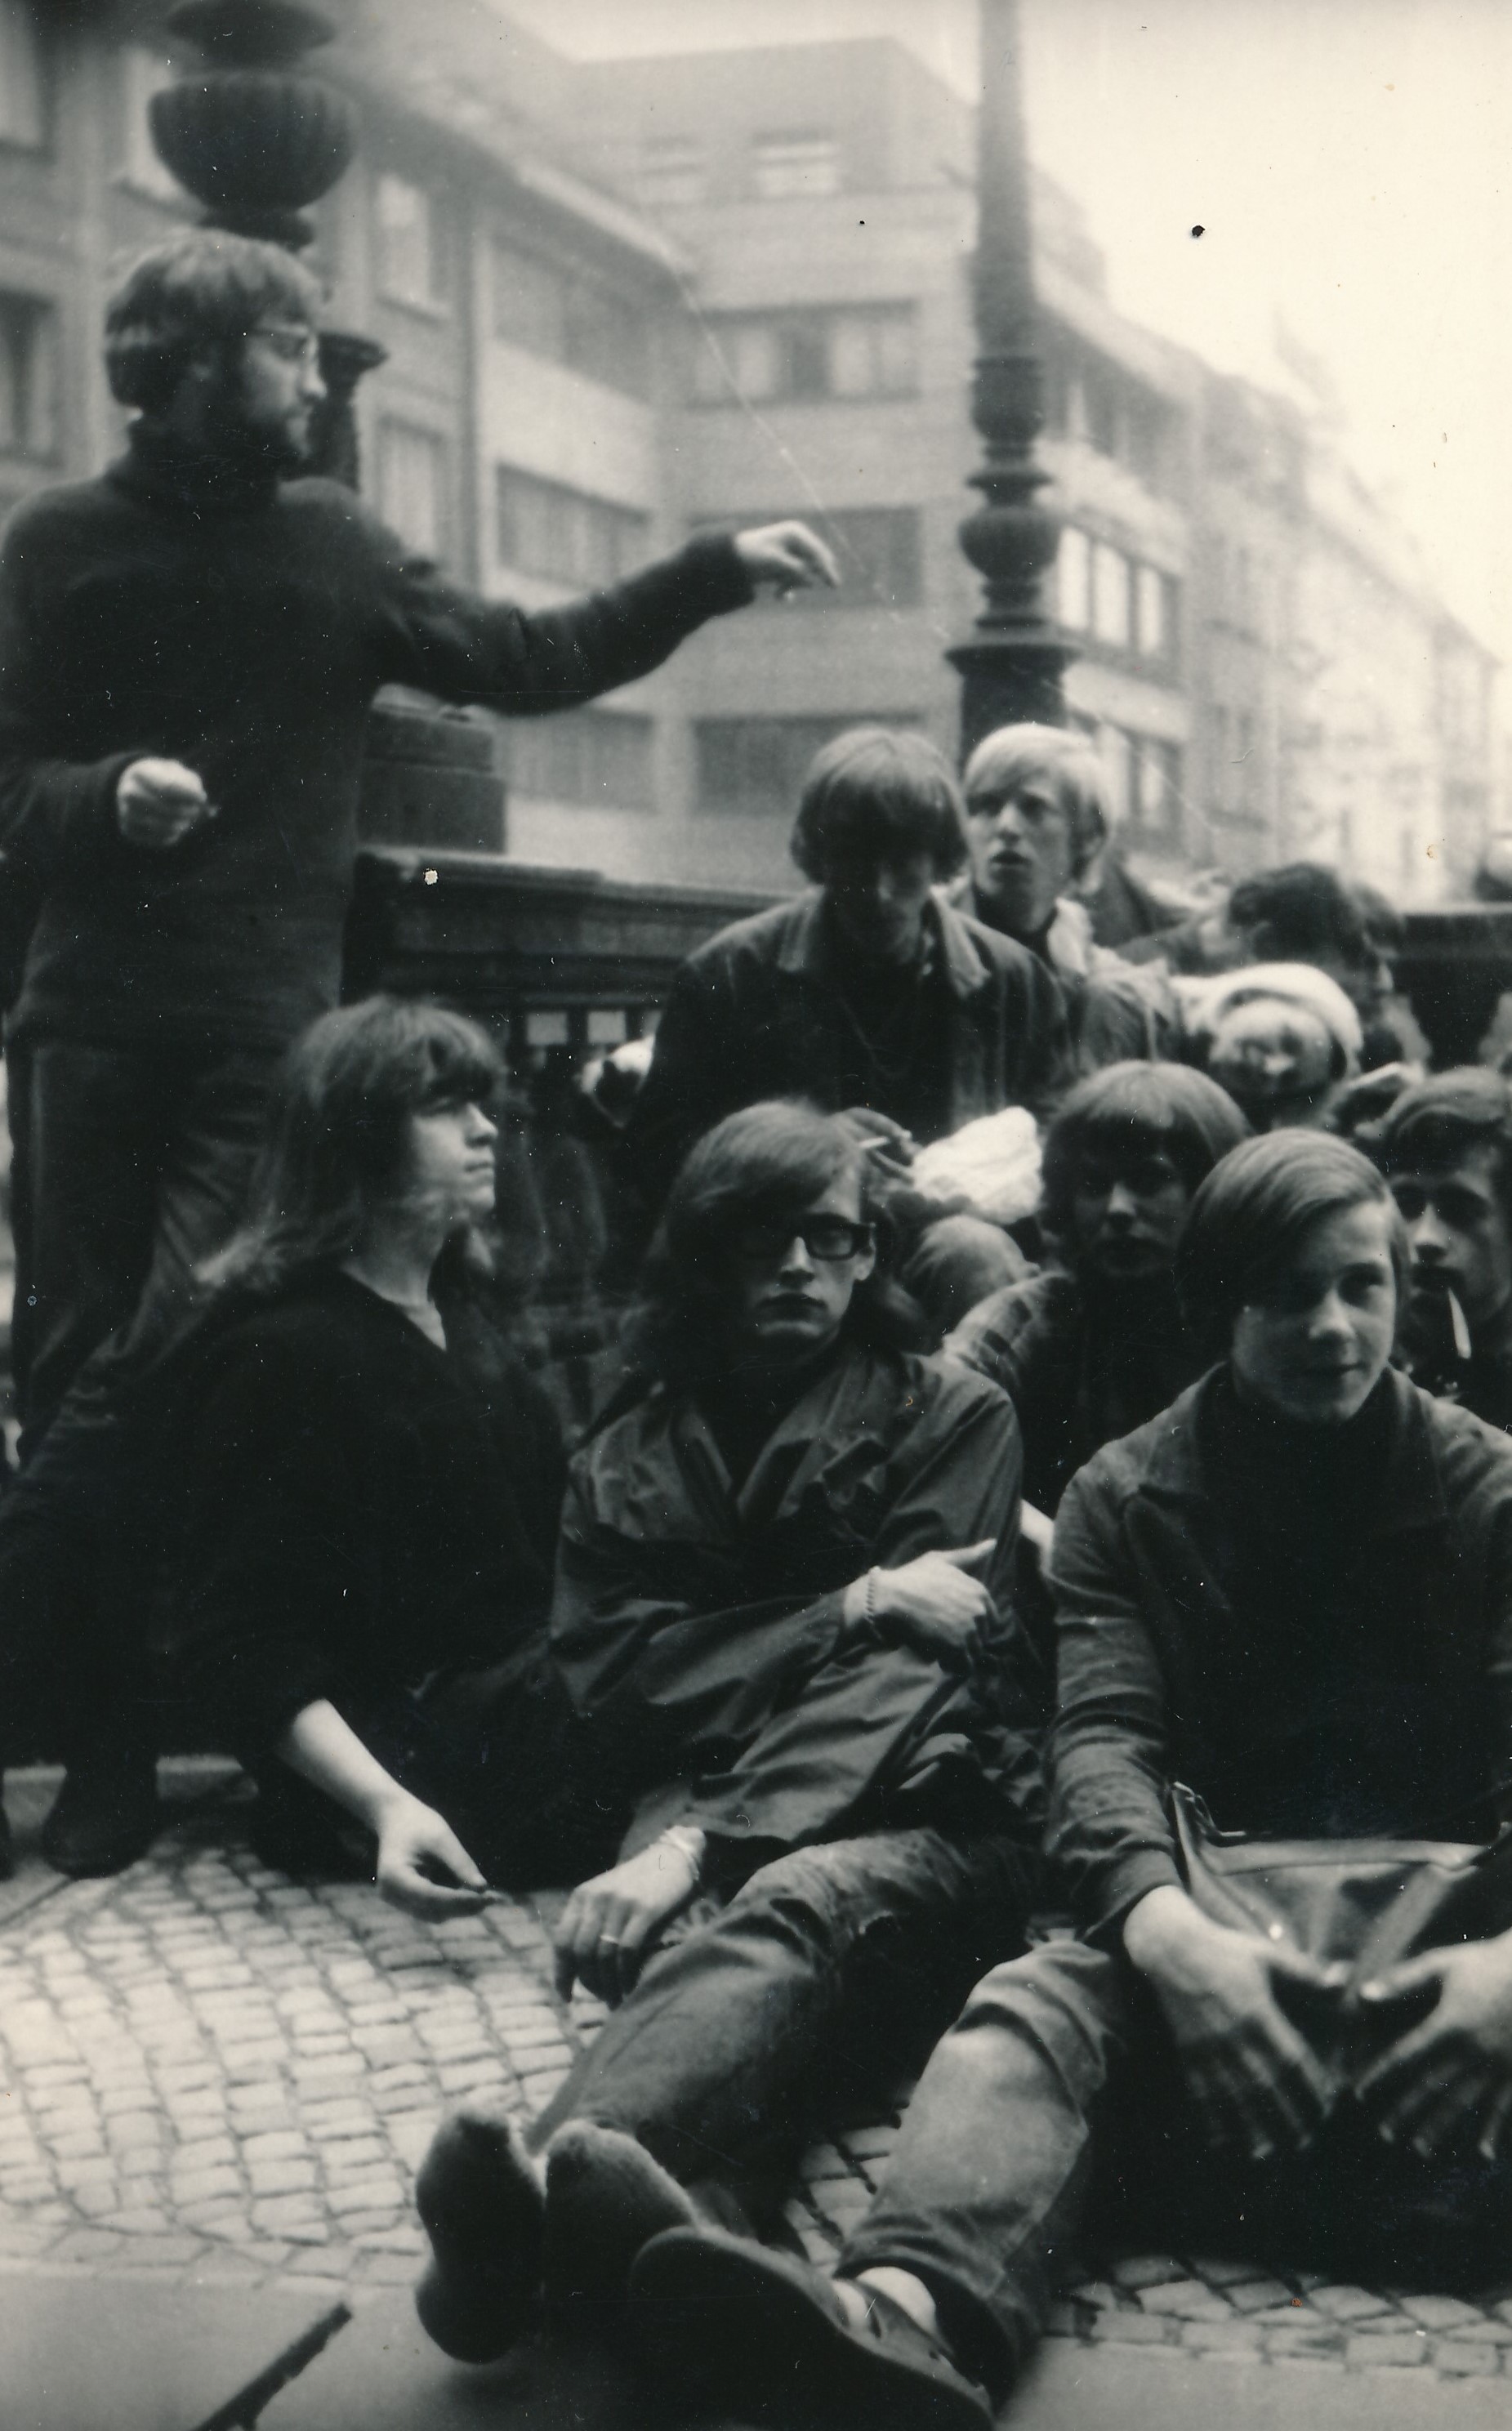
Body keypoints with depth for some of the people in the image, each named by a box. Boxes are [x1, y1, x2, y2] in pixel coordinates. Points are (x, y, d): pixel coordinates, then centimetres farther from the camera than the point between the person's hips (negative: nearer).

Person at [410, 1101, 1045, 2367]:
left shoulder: (955, 1415, 15)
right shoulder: (624, 1464, 24)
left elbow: (908, 1676, 0)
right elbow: (618, 1685, 8)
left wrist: (699, 1845, -14)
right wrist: (851, 1608, -4)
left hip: (919, 1822, -2)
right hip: (706, 1833, 2)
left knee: (799, 1902, -39)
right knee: (714, 1934, -36)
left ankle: (547, 2181, -69)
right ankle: (691, 2215, -69)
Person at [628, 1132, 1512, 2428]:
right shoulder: (1127, 1495, 10)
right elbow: (1103, 1737, -5)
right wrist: (1170, 1932, -28)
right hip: (1212, 1916, -1)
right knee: (1043, 2005, -36)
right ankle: (911, 2310, -62)